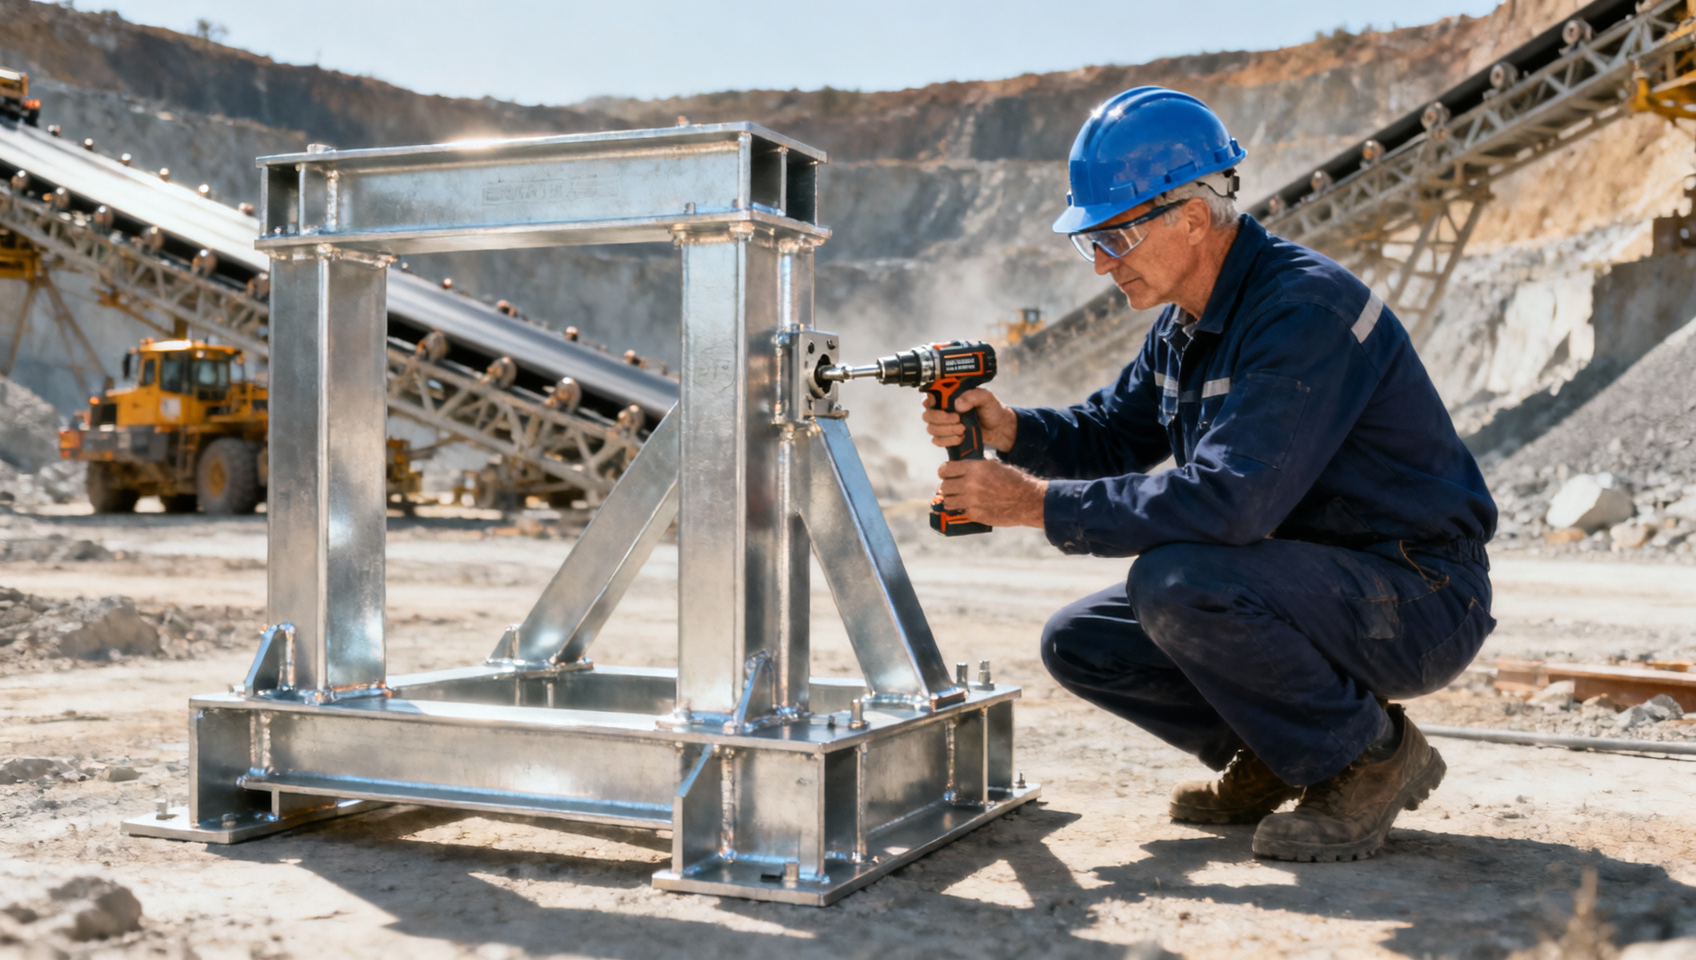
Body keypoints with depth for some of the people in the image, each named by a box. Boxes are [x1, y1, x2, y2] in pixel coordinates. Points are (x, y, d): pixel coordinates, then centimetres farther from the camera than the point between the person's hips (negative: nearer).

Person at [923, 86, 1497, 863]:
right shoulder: (1185, 321, 5)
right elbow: (1113, 432, 14)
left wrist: (1041, 505, -28)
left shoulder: (1305, 307, -25)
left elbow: (1230, 500, -34)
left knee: (1175, 584, -32)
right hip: (1311, 579, 9)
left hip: (1417, 598, -9)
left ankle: (1372, 757, -10)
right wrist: (1009, 429, -8)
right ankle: (1276, 759, 14)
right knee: (1080, 643, 1)